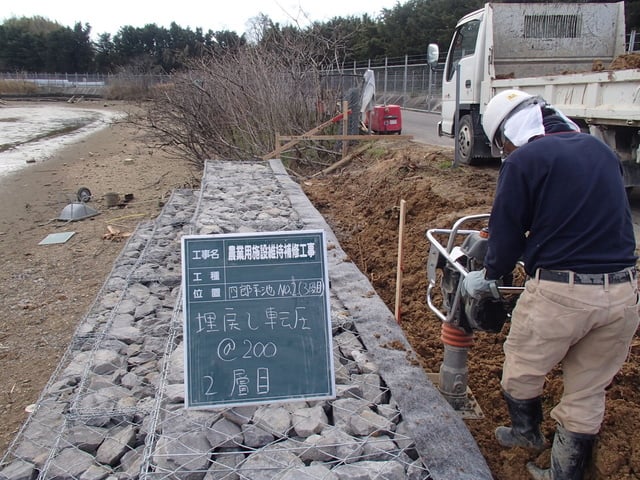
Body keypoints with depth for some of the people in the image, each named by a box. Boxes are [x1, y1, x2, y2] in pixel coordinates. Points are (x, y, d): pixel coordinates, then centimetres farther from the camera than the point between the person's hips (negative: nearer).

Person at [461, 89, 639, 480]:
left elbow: (507, 232, -3)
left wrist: (489, 276, 16)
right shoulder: (601, 150, 12)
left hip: (559, 292, -6)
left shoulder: (523, 161, -7)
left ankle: (527, 432, 45)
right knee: (588, 392, 19)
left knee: (522, 370, 22)